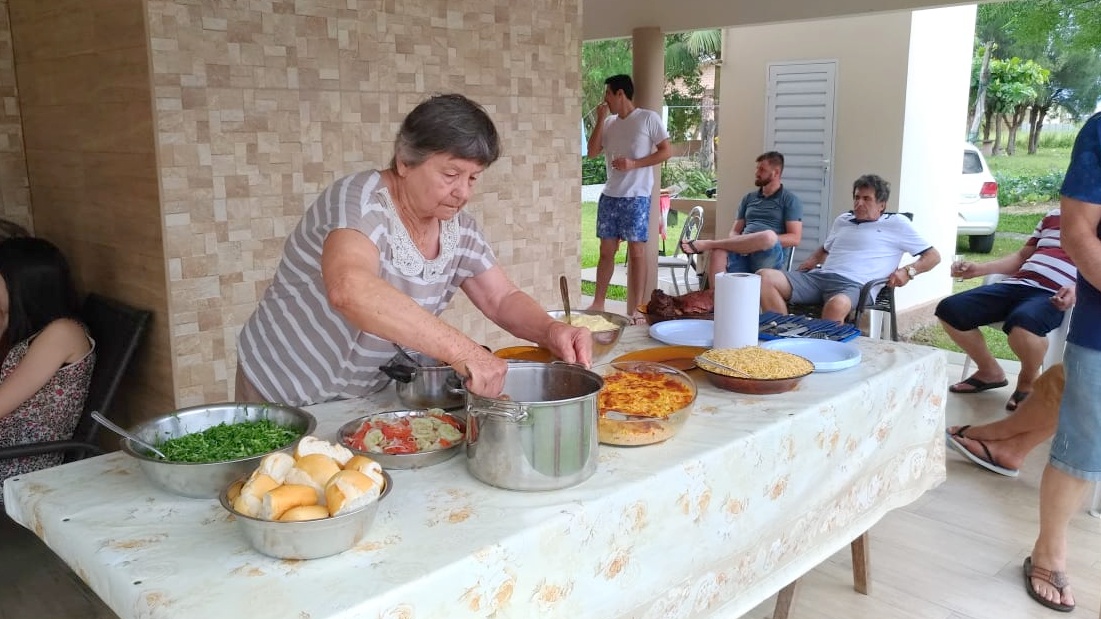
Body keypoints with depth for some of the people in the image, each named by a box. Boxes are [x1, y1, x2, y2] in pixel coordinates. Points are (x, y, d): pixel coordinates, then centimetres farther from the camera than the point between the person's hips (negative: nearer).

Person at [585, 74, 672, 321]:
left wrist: (634, 164, -15)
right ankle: (598, 303, 15)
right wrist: (600, 119, 0)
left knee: (637, 251, -3)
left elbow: (667, 151, -6)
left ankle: (635, 309, 2)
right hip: (609, 196, 5)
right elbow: (592, 152, 6)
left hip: (636, 197, -5)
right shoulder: (609, 123, 13)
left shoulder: (648, 118, -3)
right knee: (606, 250, 8)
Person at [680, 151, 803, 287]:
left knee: (769, 236, -39)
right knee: (718, 253, -32)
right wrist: (738, 243, -4)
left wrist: (769, 241, -14)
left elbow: (794, 238, 1)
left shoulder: (790, 200, 10)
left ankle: (707, 244, -26)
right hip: (743, 252, 4)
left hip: (769, 256, -3)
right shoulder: (749, 198, 25)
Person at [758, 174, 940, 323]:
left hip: (854, 285, -5)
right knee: (764, 277, -22)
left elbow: (933, 256, 13)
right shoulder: (842, 220, 28)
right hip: (818, 276, 6)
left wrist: (908, 271, -7)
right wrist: (813, 260, 20)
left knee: (837, 305, -46)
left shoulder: (896, 223, 13)